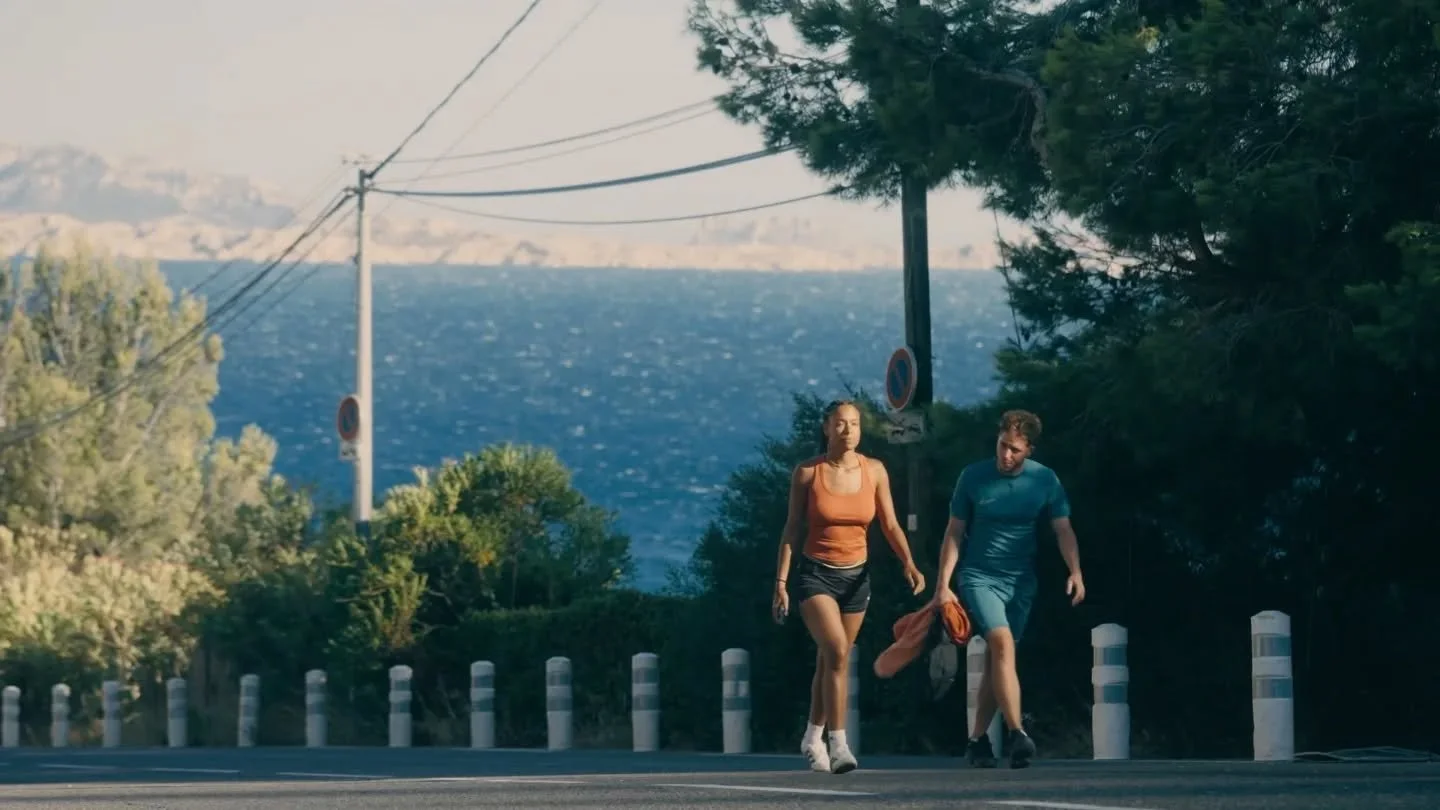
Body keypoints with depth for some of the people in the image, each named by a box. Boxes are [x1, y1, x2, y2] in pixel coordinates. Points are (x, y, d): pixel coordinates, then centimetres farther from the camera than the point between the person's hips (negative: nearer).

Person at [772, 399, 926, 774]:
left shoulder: (874, 471, -1)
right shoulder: (807, 472, -7)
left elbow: (890, 525, 1)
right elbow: (792, 528, -3)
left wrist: (908, 563, -15)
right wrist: (781, 581, -6)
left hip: (856, 575, 3)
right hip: (815, 574, -3)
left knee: (830, 660, 12)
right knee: (837, 652, -22)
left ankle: (813, 739, 32)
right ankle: (838, 744, -22)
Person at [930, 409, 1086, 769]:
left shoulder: (1045, 480, -2)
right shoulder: (973, 477, -5)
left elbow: (1063, 529, -3)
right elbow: (954, 532, 1)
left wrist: (1075, 572, -19)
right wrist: (943, 584, -4)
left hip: (1020, 581, 3)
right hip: (978, 577, -3)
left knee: (996, 659, 6)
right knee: (1002, 642, -23)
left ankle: (978, 739, 18)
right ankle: (1016, 734, -30)